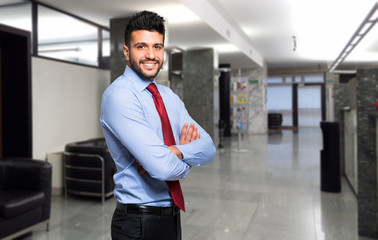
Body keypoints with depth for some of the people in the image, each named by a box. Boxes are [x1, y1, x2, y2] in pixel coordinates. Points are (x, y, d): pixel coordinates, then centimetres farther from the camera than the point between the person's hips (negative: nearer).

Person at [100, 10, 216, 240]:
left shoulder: (169, 97, 6)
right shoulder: (119, 95, -19)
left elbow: (208, 148, -3)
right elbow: (163, 167, -28)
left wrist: (174, 152, -21)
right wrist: (186, 158, -7)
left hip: (171, 215, 7)